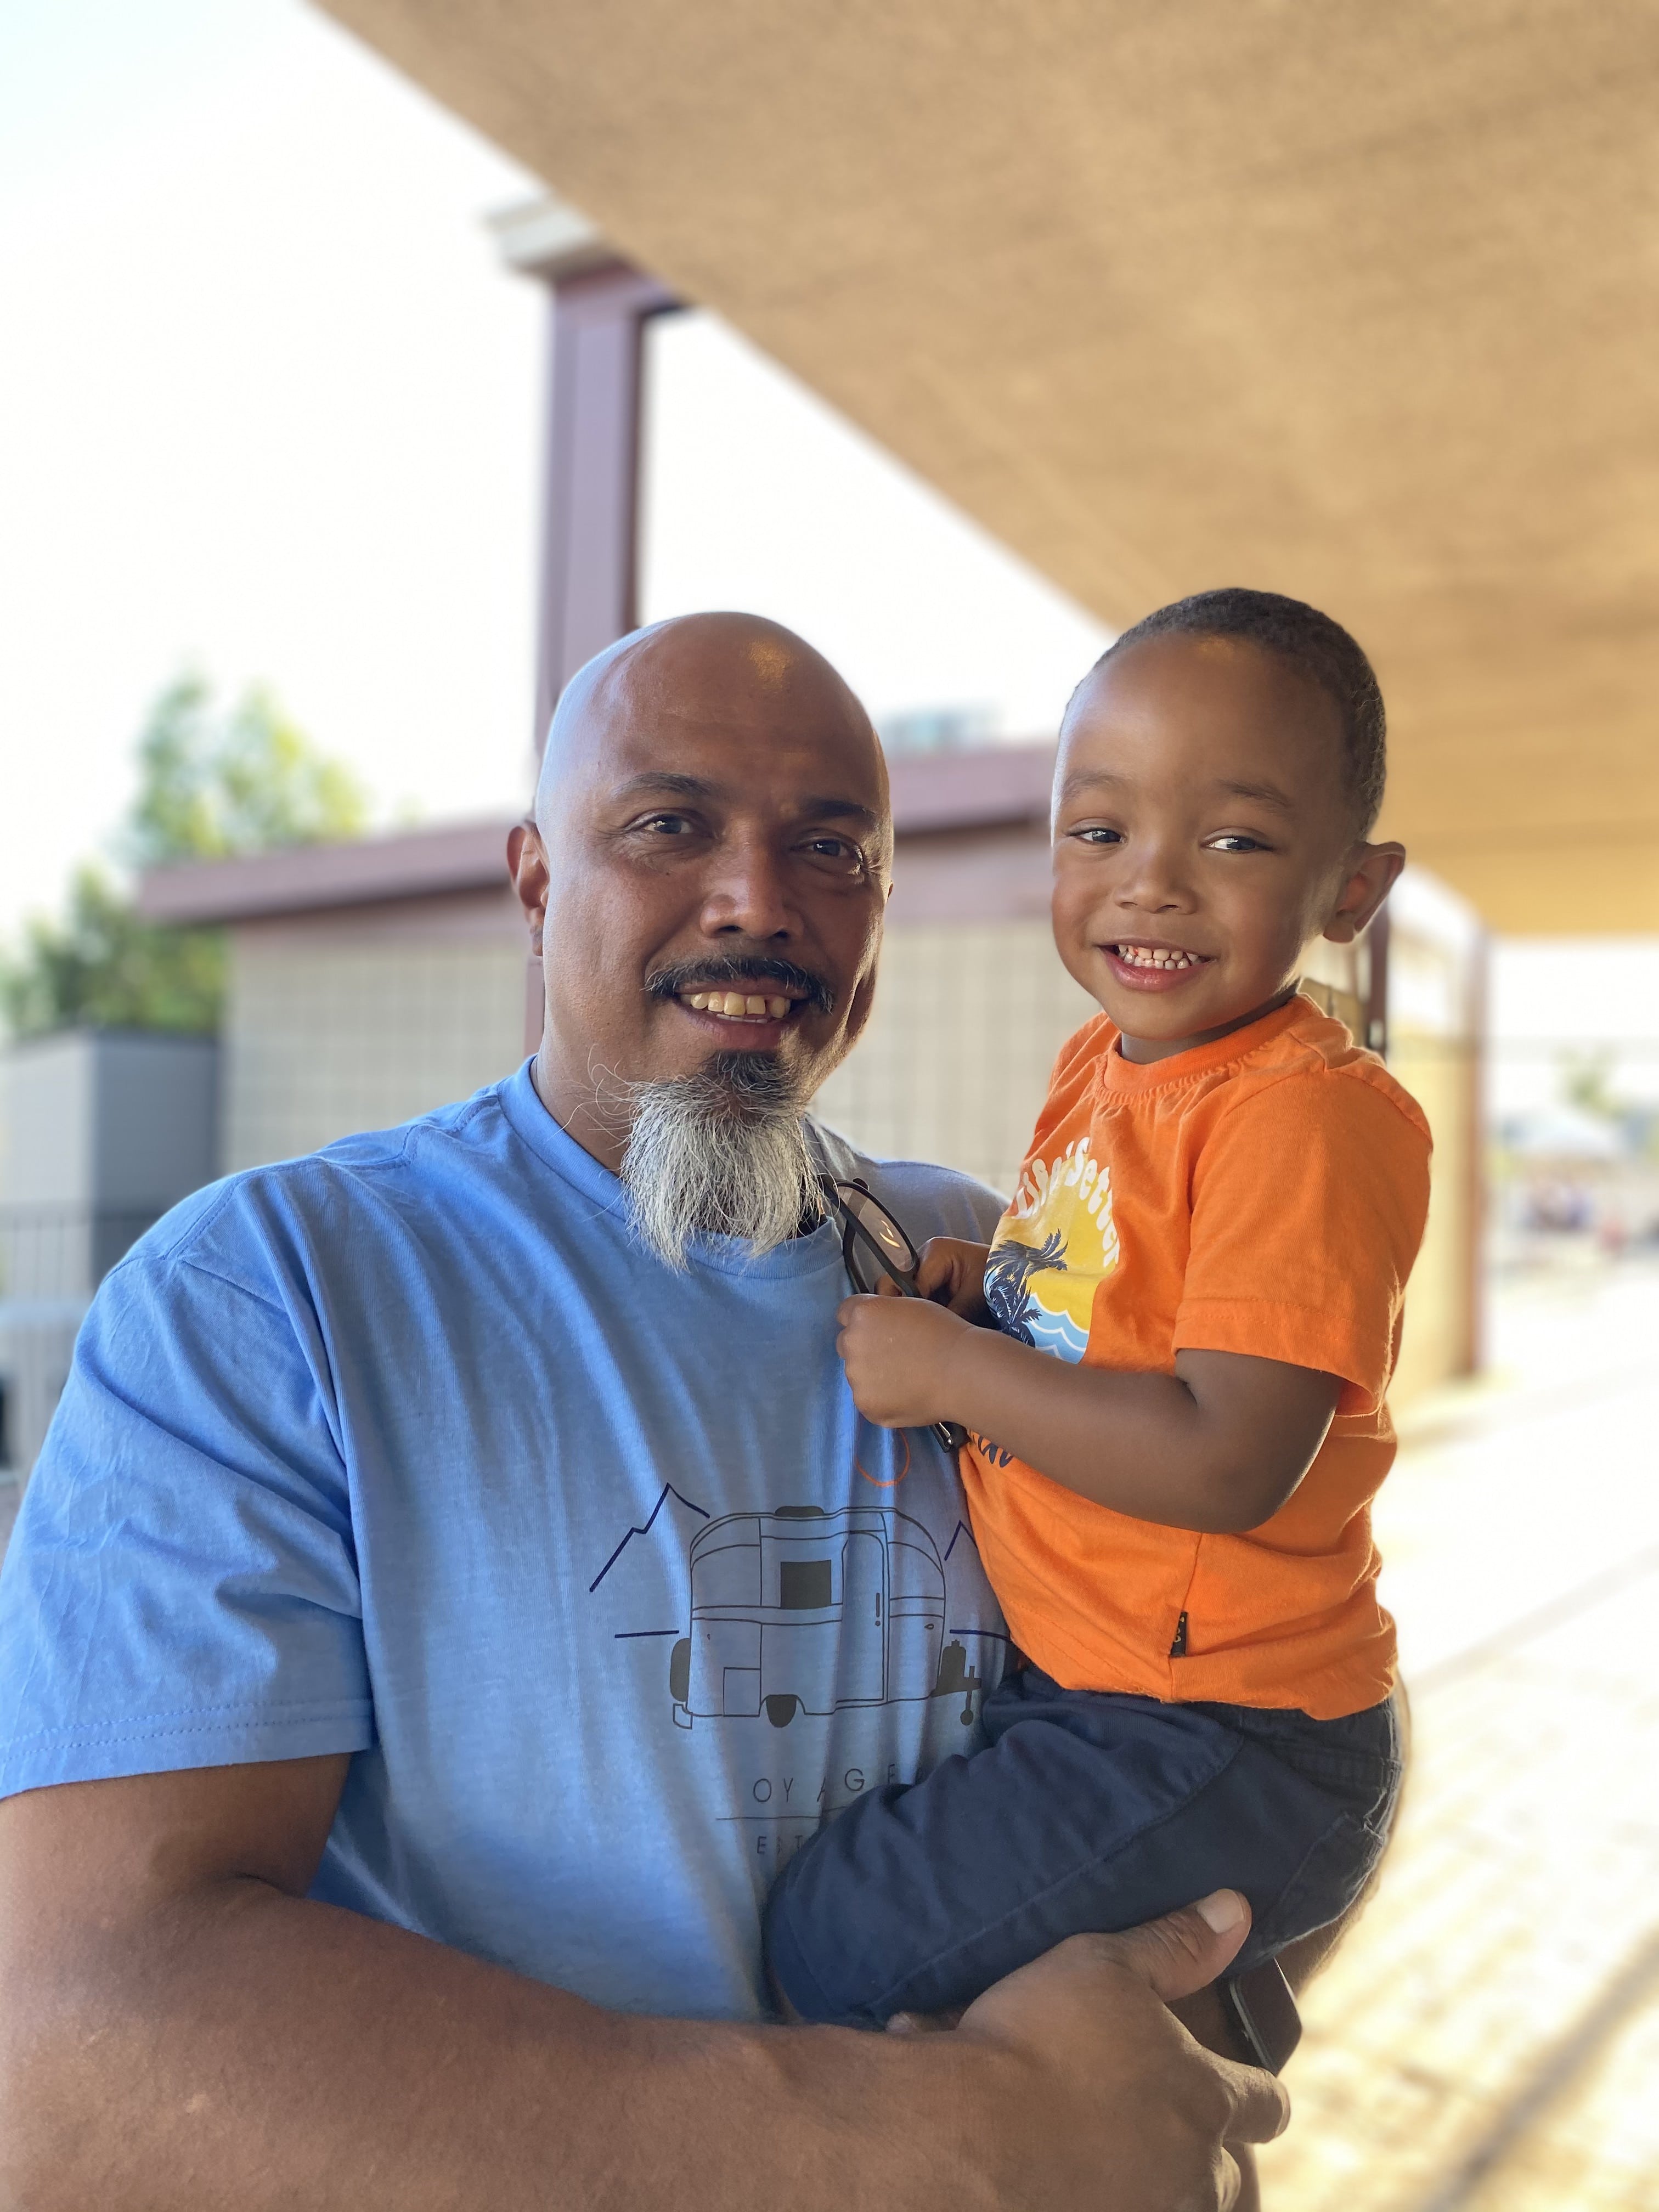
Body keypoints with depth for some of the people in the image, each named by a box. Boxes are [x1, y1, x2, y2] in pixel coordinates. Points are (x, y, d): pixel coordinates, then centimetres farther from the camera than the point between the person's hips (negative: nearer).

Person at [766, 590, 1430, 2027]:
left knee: (836, 1942, -8)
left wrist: (951, 1370, -21)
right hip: (1056, 1667, 9)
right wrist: (990, 1286, -1)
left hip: (1214, 1745, -9)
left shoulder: (1314, 1115, -23)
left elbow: (1229, 1462, -29)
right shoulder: (1102, 1061, 3)